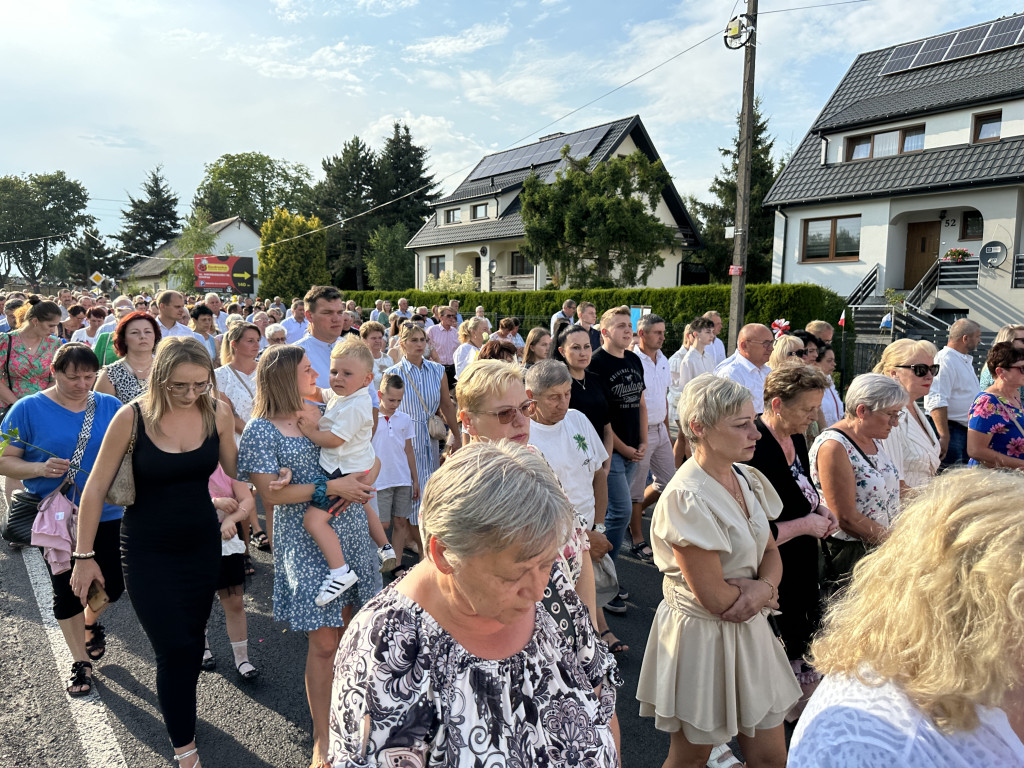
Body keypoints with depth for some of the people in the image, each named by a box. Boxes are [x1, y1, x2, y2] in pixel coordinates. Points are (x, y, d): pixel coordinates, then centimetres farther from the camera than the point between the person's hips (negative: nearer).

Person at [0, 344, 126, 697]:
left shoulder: (110, 406, 1)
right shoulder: (29, 409, -6)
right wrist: (41, 469, -23)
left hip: (105, 514, 2)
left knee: (113, 584, 7)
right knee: (67, 589, 9)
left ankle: (91, 622, 43)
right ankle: (80, 662, 28)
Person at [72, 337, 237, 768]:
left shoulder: (217, 412, -10)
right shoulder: (132, 418, -18)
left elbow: (237, 471, 4)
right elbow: (95, 489, -8)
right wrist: (84, 557, -3)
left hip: (202, 543, 3)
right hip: (147, 550, -3)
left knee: (192, 641, 15)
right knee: (174, 648, -5)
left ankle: (179, 710, 43)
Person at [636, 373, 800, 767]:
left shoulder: (747, 478, 0)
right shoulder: (687, 497, -25)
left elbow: (771, 552, 7)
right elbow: (715, 597, -23)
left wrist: (763, 587, -15)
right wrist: (767, 592, -5)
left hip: (749, 630, 7)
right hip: (702, 636, -7)